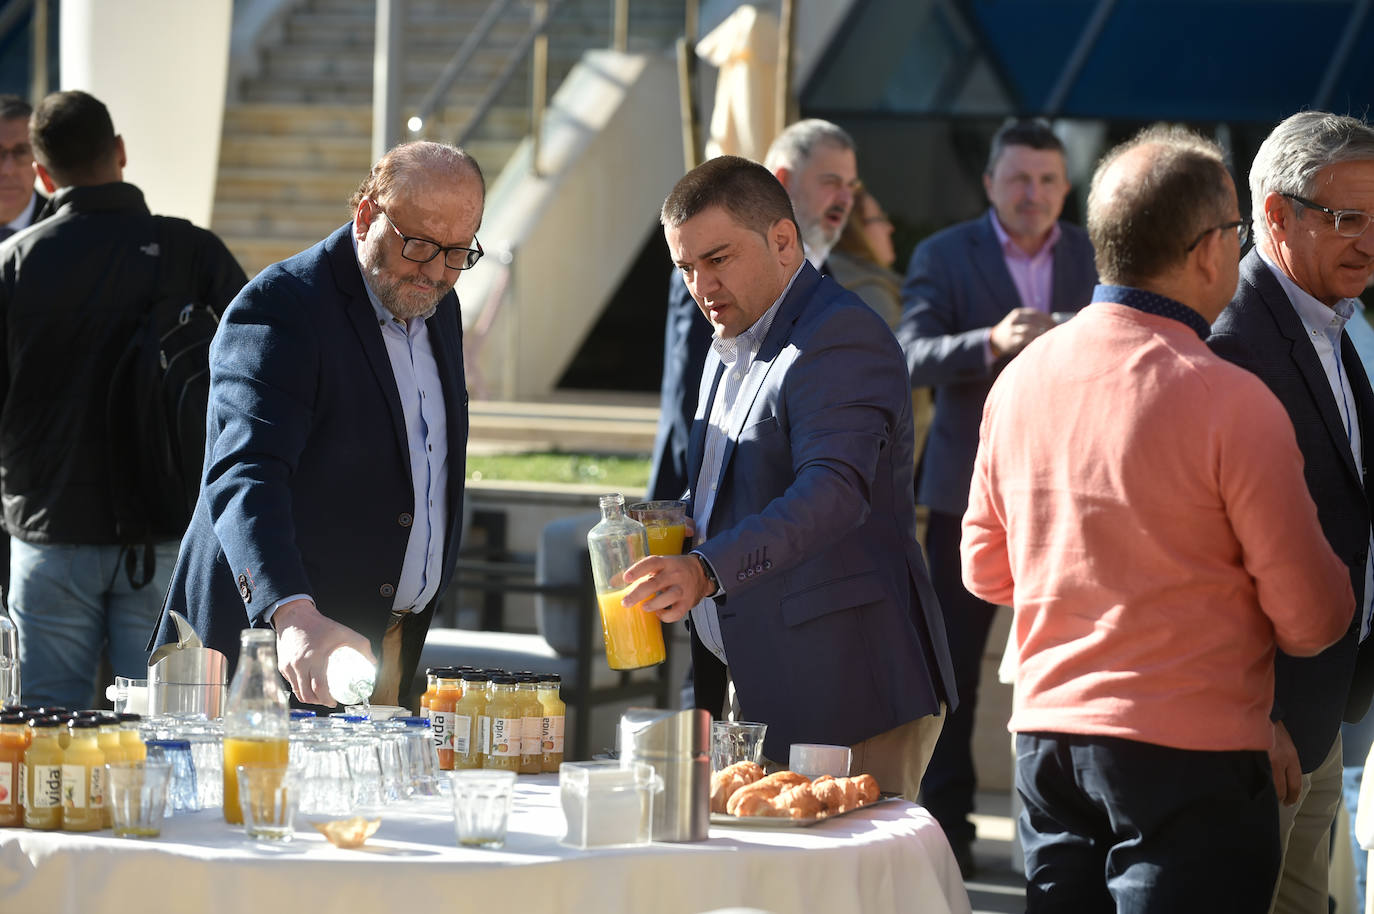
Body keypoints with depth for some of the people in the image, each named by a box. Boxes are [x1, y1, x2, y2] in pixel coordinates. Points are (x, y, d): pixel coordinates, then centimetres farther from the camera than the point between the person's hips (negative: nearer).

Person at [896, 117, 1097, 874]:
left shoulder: (1095, 259, 6)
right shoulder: (944, 256, -2)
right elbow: (913, 356, -17)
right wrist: (991, 343, -35)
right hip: (970, 491, -2)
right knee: (953, 667, 4)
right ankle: (945, 827, 11)